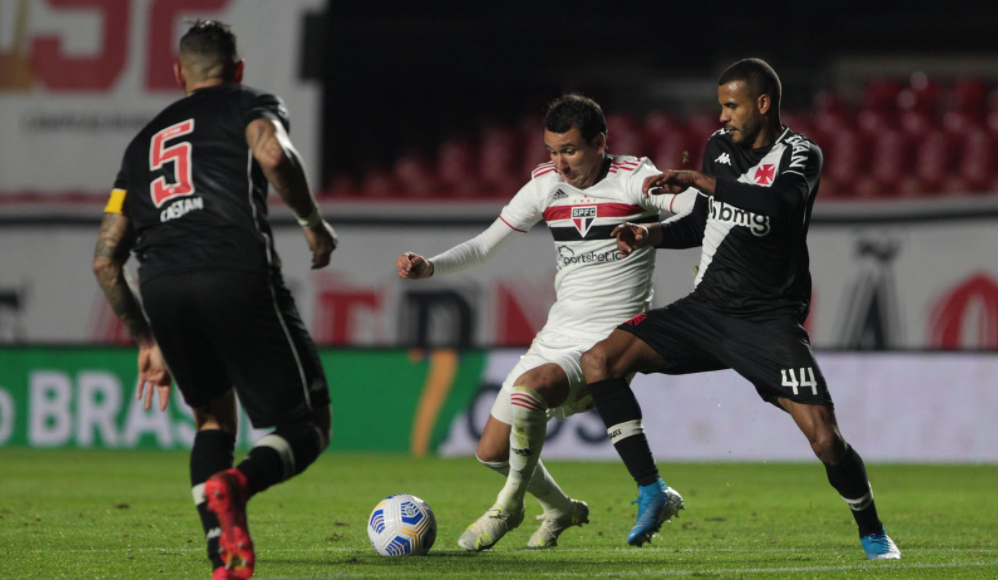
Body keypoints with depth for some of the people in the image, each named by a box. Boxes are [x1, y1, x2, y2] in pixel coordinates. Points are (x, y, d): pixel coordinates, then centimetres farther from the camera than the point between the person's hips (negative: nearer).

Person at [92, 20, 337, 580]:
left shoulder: (145, 141, 31)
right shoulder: (251, 105, 17)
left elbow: (106, 260, 27)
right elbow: (274, 156, -9)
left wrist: (147, 341, 35)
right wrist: (315, 223, 7)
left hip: (161, 286, 5)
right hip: (239, 276, -4)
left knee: (214, 417, 26)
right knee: (308, 426, 4)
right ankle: (237, 482, -29)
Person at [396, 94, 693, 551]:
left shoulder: (633, 180, -9)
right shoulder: (546, 184, 6)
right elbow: (487, 244, 12)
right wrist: (429, 267, -4)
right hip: (556, 338, 7)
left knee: (529, 388, -33)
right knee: (492, 452, 5)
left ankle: (510, 506, -12)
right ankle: (560, 510, 34)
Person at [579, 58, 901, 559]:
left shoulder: (799, 154, -9)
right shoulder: (719, 146, 9)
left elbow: (778, 205, -32)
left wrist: (696, 179, -31)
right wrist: (652, 234, 3)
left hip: (769, 319, -6)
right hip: (707, 307, 6)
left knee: (824, 438, -17)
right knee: (598, 362, -10)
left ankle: (872, 532, 10)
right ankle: (650, 492, -5)